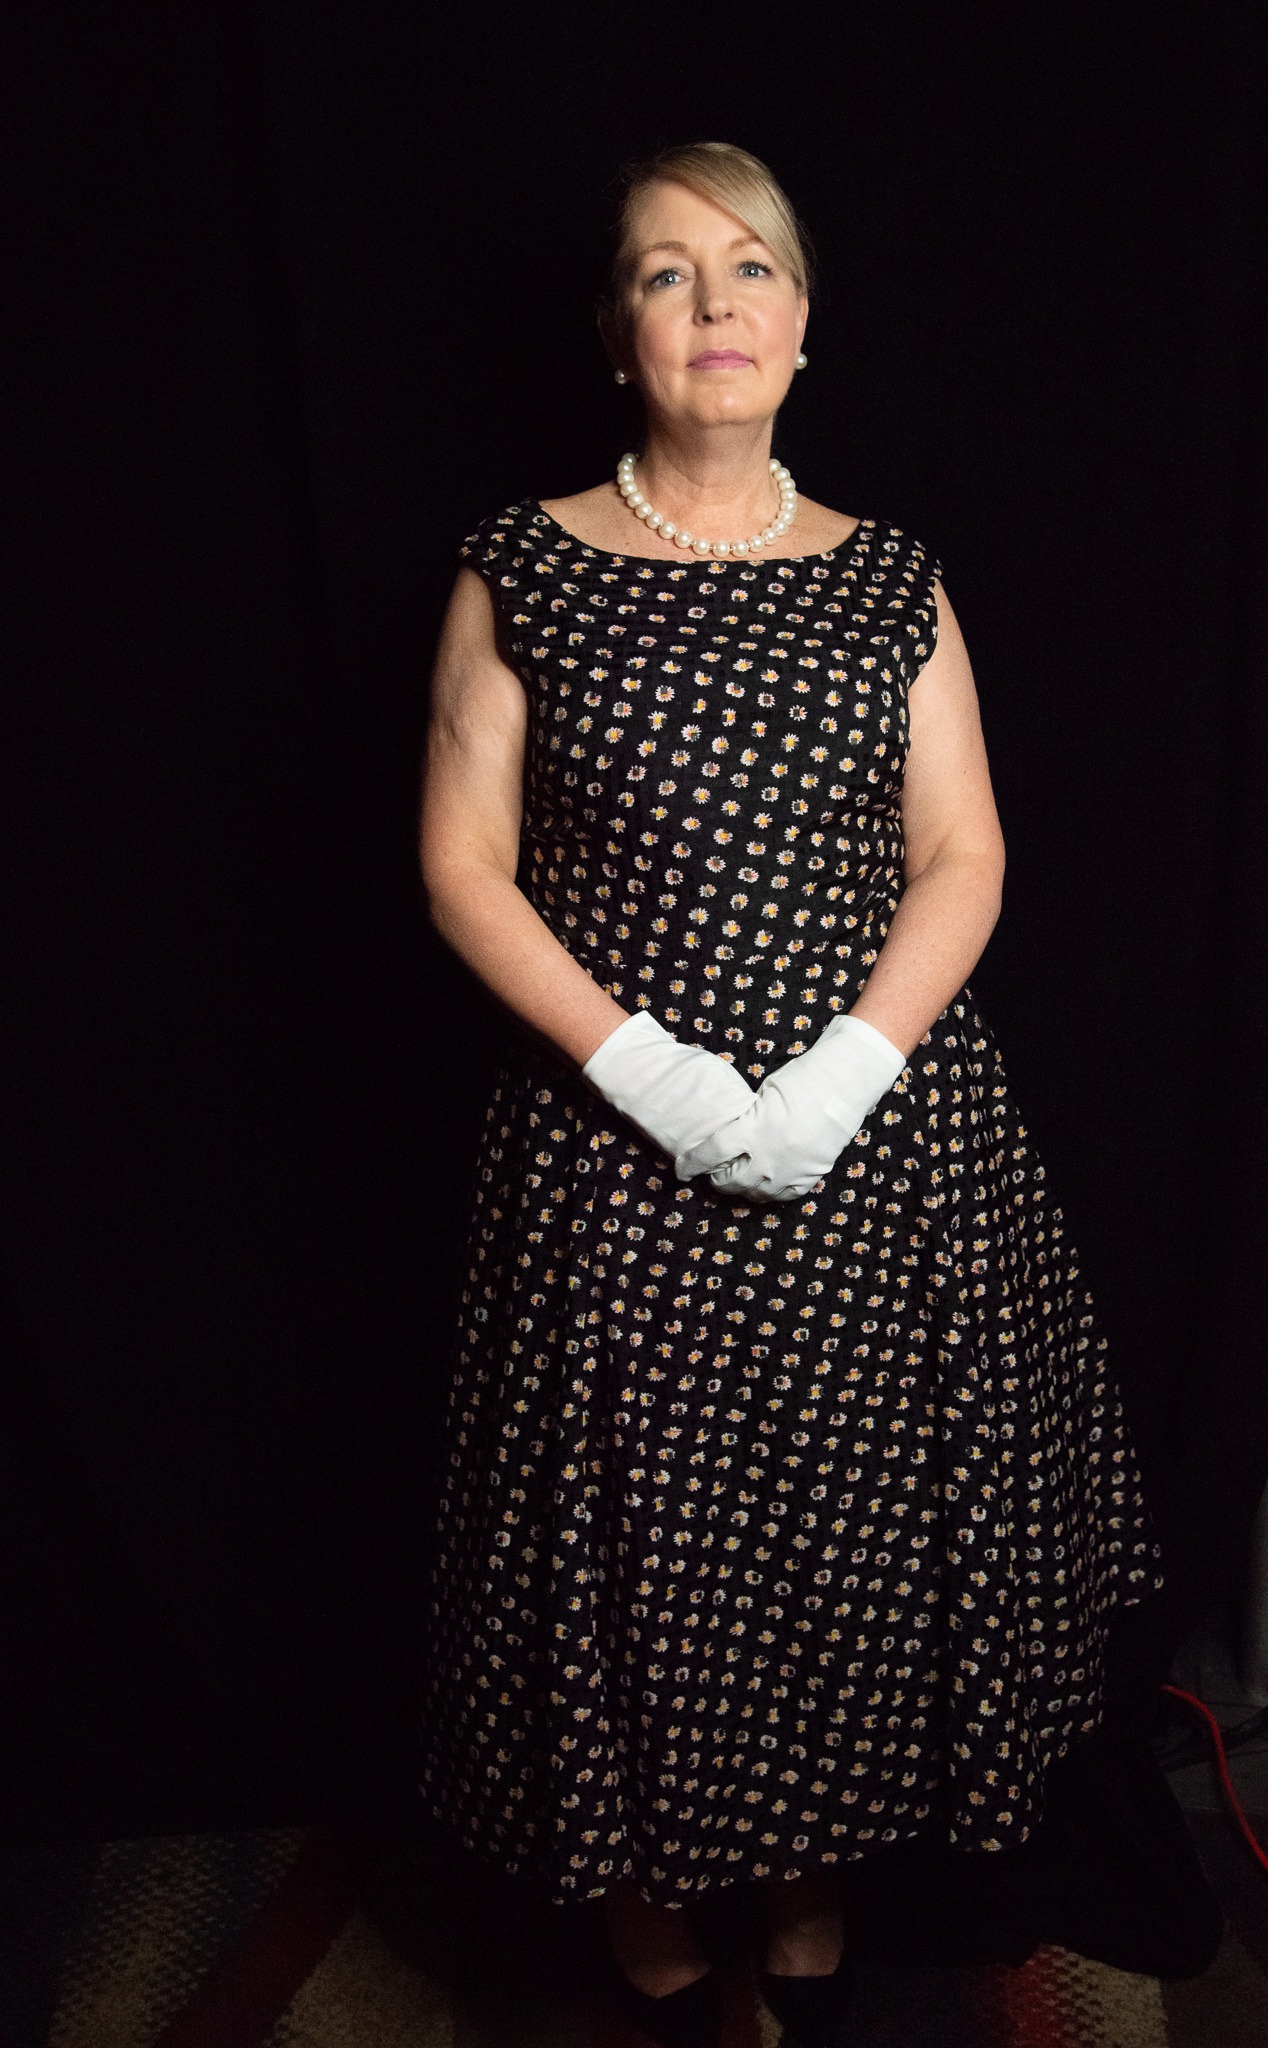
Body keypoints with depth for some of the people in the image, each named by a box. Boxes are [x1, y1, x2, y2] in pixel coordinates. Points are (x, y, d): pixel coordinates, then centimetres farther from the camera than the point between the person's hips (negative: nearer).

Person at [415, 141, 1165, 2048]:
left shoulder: (890, 578, 7)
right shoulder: (523, 567, 2)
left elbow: (963, 858, 3)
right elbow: (464, 864, -2)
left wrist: (854, 1065, -13)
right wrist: (642, 1065, -14)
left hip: (880, 1131, 2)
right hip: (616, 1137, -1)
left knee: (855, 1520, 10)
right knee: (636, 1526, 7)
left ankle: (812, 1886, 36)